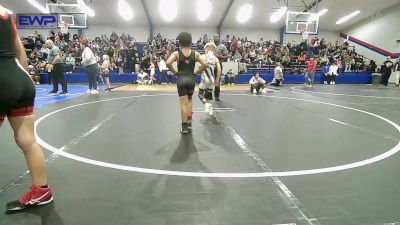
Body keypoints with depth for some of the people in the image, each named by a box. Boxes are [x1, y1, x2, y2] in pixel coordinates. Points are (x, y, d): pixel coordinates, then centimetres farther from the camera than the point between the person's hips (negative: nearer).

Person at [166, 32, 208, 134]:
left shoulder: (176, 53, -3)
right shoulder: (195, 54, 2)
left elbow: (168, 63, -17)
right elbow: (205, 64, -8)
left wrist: (175, 72, -3)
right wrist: (196, 72, 3)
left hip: (181, 79, -2)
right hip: (191, 79, 2)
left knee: (184, 103, 0)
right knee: (189, 101, 22)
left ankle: (184, 127, 3)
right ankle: (189, 122, 23)